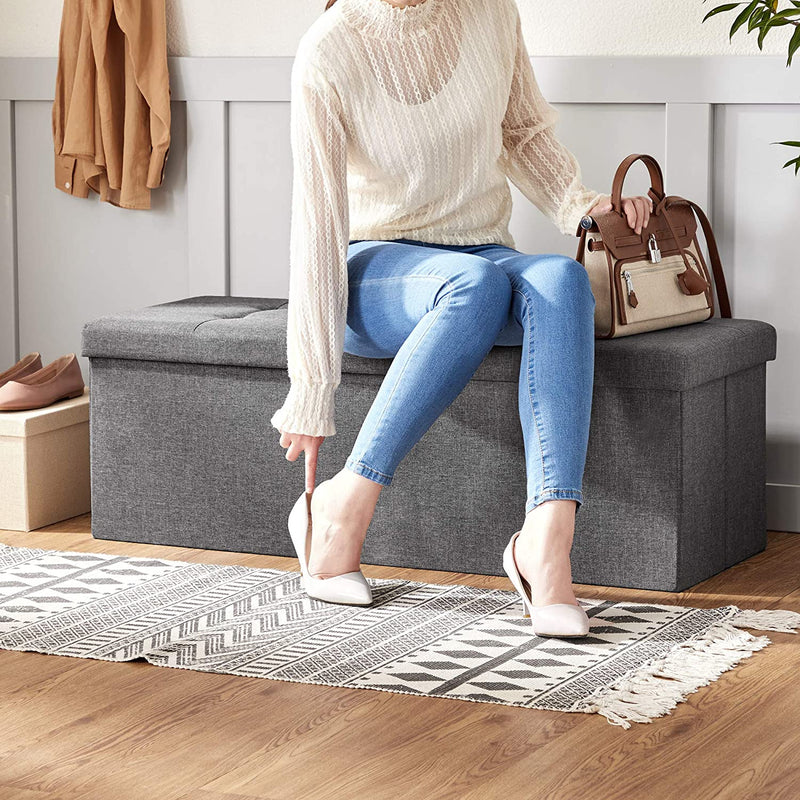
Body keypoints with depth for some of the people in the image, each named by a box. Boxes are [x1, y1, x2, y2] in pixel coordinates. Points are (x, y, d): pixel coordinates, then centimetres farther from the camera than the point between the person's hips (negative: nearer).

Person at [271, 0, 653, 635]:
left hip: (486, 252, 4)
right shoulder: (328, 53, -16)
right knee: (480, 284, -37)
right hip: (375, 269, -3)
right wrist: (311, 395, -21)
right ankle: (341, 505, -29)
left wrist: (583, 206, -6)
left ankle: (548, 535, -44)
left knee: (561, 278, -32)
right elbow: (317, 226, -19)